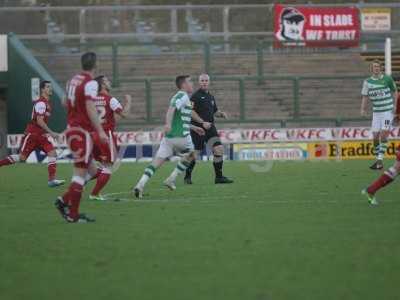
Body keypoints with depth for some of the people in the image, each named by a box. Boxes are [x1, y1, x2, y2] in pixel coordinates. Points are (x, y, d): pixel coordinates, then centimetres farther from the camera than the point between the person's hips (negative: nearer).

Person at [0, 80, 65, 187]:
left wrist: (47, 133, 21)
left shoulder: (47, 103, 14)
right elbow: (39, 121, -23)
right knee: (21, 157, -6)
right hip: (32, 134, -8)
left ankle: (52, 180, -12)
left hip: (41, 135, 8)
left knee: (52, 153, -8)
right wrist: (51, 133, -22)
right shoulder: (41, 103, -16)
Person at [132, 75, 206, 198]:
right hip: (181, 136, -8)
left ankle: (140, 185, -16)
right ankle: (171, 179, 14)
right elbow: (172, 108, -24)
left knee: (156, 163, -1)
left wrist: (194, 128, 39)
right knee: (190, 155, 19)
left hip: (169, 136, 8)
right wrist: (168, 123, -38)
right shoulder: (183, 96, -5)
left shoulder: (178, 96, 24)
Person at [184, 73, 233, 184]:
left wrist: (221, 114, 6)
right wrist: (203, 122, -23)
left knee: (219, 149, -8)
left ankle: (219, 176, -2)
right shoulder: (196, 96, -7)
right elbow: (191, 112, -16)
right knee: (194, 154, -2)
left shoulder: (211, 97, 16)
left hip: (210, 128, 6)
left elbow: (214, 111, 28)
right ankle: (187, 177, 18)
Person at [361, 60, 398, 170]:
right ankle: (378, 160, 14)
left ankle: (380, 160, -12)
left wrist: (395, 106, 3)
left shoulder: (387, 79, -3)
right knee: (375, 136, 2)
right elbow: (365, 96, 2)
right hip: (376, 112, 3)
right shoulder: (367, 82, 2)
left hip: (388, 110, -3)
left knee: (383, 135, -13)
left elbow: (394, 92, 8)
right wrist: (363, 109, -10)